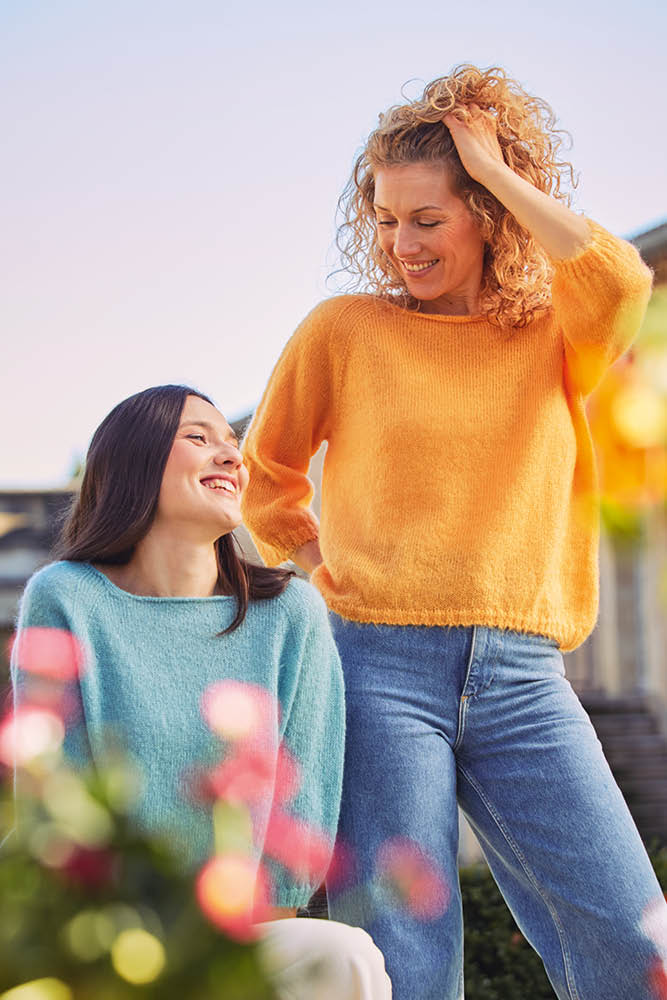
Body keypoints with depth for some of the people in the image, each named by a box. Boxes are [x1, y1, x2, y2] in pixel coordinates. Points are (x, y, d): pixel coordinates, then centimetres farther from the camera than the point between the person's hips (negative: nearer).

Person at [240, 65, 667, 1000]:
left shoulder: (554, 335, 9)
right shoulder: (344, 330, 7)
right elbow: (267, 473, 20)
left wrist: (498, 171, -7)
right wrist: (316, 566, 7)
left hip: (521, 675, 1)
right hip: (381, 666, -1)